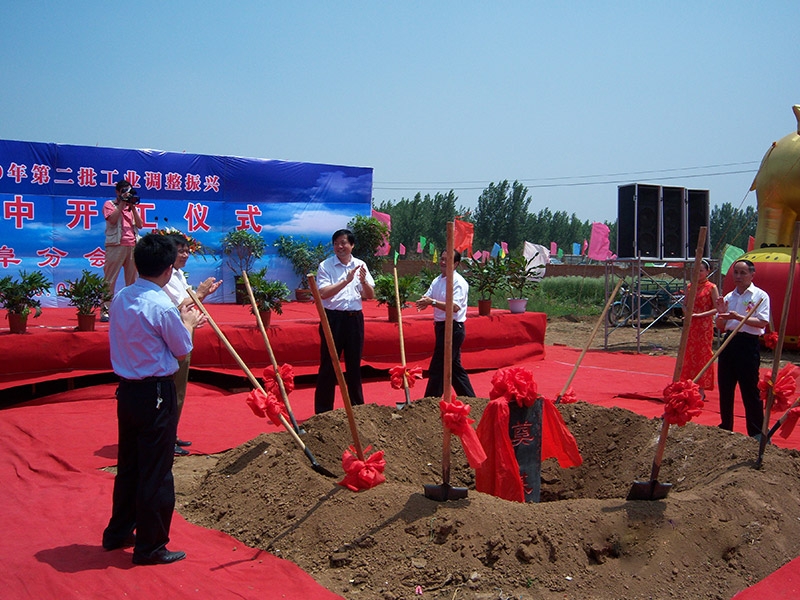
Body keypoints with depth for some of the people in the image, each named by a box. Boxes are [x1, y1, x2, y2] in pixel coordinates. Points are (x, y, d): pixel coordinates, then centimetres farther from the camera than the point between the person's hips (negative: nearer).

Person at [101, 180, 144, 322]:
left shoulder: (132, 206, 22)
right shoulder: (109, 204, 8)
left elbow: (140, 225, 9)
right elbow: (112, 219, -11)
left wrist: (133, 207, 2)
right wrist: (122, 203, -5)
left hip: (133, 245, 5)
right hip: (116, 245, -5)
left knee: (132, 279, 4)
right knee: (110, 279, -7)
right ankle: (105, 309, -8)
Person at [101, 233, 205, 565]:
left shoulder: (121, 298, 3)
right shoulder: (162, 306, -20)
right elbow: (183, 349, -7)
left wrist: (180, 320, 19)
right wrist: (187, 323, 11)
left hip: (127, 390, 8)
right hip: (156, 394, -8)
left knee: (128, 465, 21)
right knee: (156, 472, 3)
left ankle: (118, 532, 34)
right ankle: (150, 547, 13)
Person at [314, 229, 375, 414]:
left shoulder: (360, 265, 6)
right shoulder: (325, 266, -4)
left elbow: (370, 295, 5)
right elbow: (323, 293, -16)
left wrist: (363, 281, -15)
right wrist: (346, 281, -25)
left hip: (354, 318, 4)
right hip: (333, 317, -3)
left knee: (354, 364, 13)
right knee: (328, 365, 0)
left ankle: (357, 406, 24)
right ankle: (323, 410, 8)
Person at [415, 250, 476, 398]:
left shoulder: (459, 282, -14)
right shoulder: (437, 281, 13)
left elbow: (455, 307, -24)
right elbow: (427, 297, 5)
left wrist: (433, 302, -33)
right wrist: (424, 301, -19)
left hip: (453, 328, -9)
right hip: (441, 326, 9)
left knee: (437, 369, -6)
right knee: (454, 367, 17)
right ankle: (470, 399, 27)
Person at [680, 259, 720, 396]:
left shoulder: (711, 288, -5)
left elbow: (717, 309, -11)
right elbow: (685, 305, 16)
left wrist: (699, 314, -18)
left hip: (705, 327, -5)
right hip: (691, 326, 6)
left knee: (703, 355, -2)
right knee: (690, 355, 7)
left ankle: (701, 389, 3)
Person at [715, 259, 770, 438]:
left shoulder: (760, 296, -3)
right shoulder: (728, 297, 13)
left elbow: (762, 322, -16)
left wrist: (739, 317, -26)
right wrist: (722, 314, -5)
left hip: (748, 344, -6)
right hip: (729, 342, 6)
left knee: (750, 390, -3)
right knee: (725, 388, 11)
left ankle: (757, 432, 7)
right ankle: (726, 427, 23)